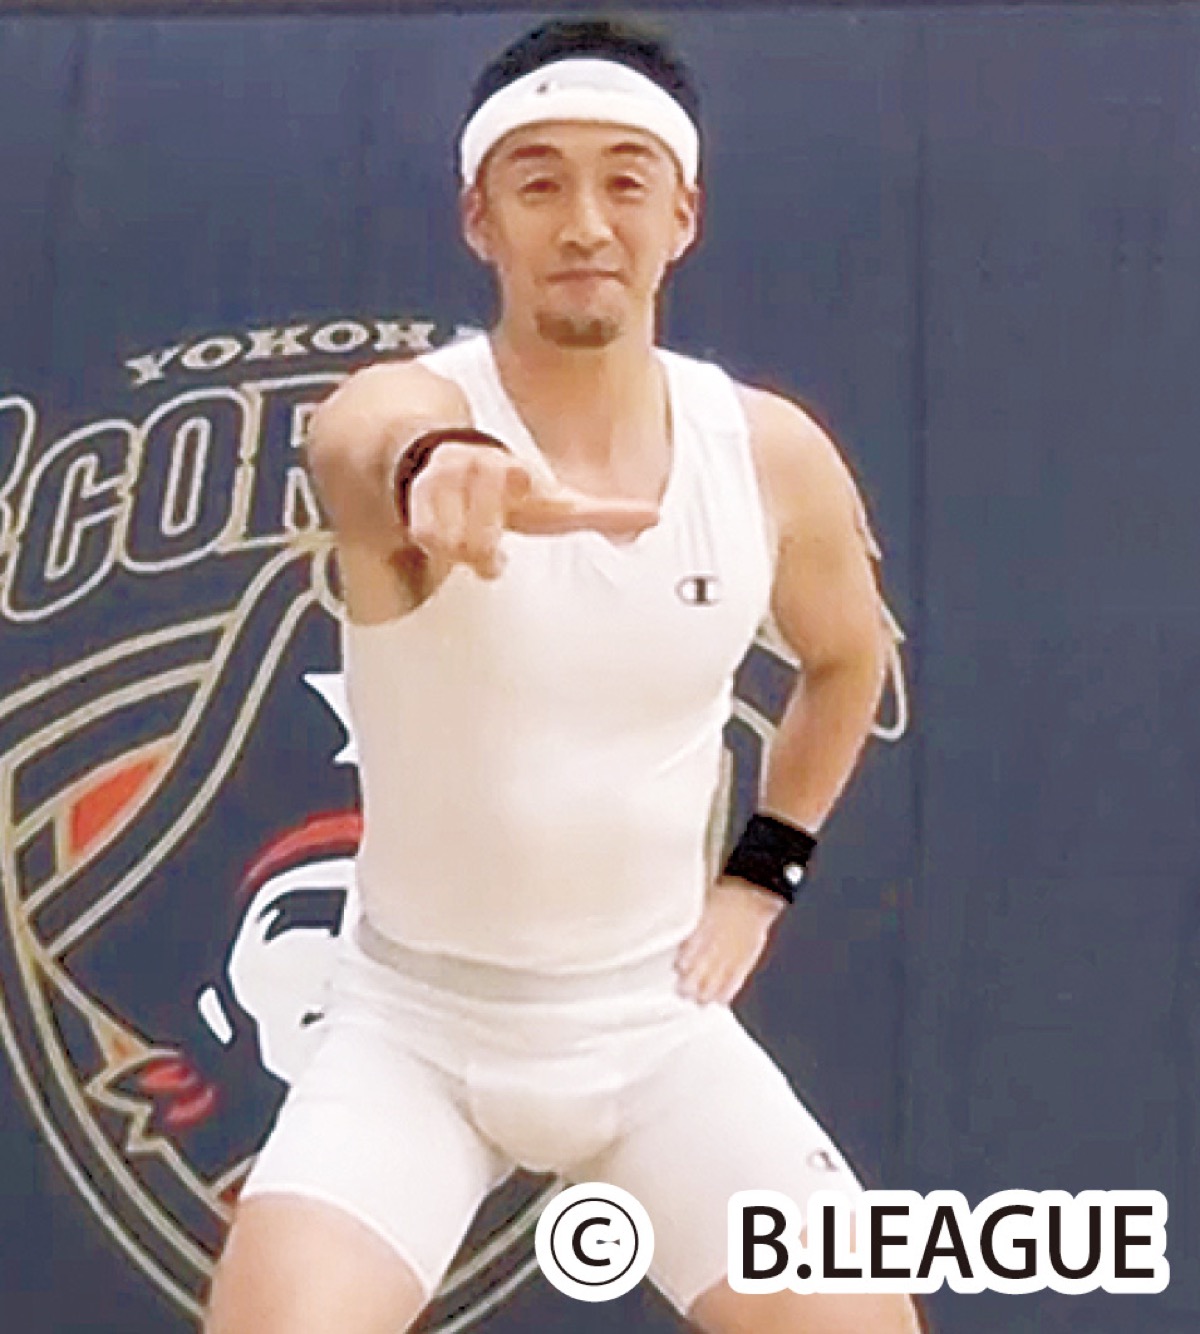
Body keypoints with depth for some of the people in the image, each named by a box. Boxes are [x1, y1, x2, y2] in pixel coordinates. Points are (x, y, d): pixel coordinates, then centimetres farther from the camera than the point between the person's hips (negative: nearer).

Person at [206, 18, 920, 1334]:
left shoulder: (774, 450, -5)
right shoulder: (405, 402, -17)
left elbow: (847, 656, 16)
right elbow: (368, 450, -44)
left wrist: (762, 875, 8)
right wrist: (431, 474, -67)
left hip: (656, 1023, 3)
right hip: (414, 1023, -2)